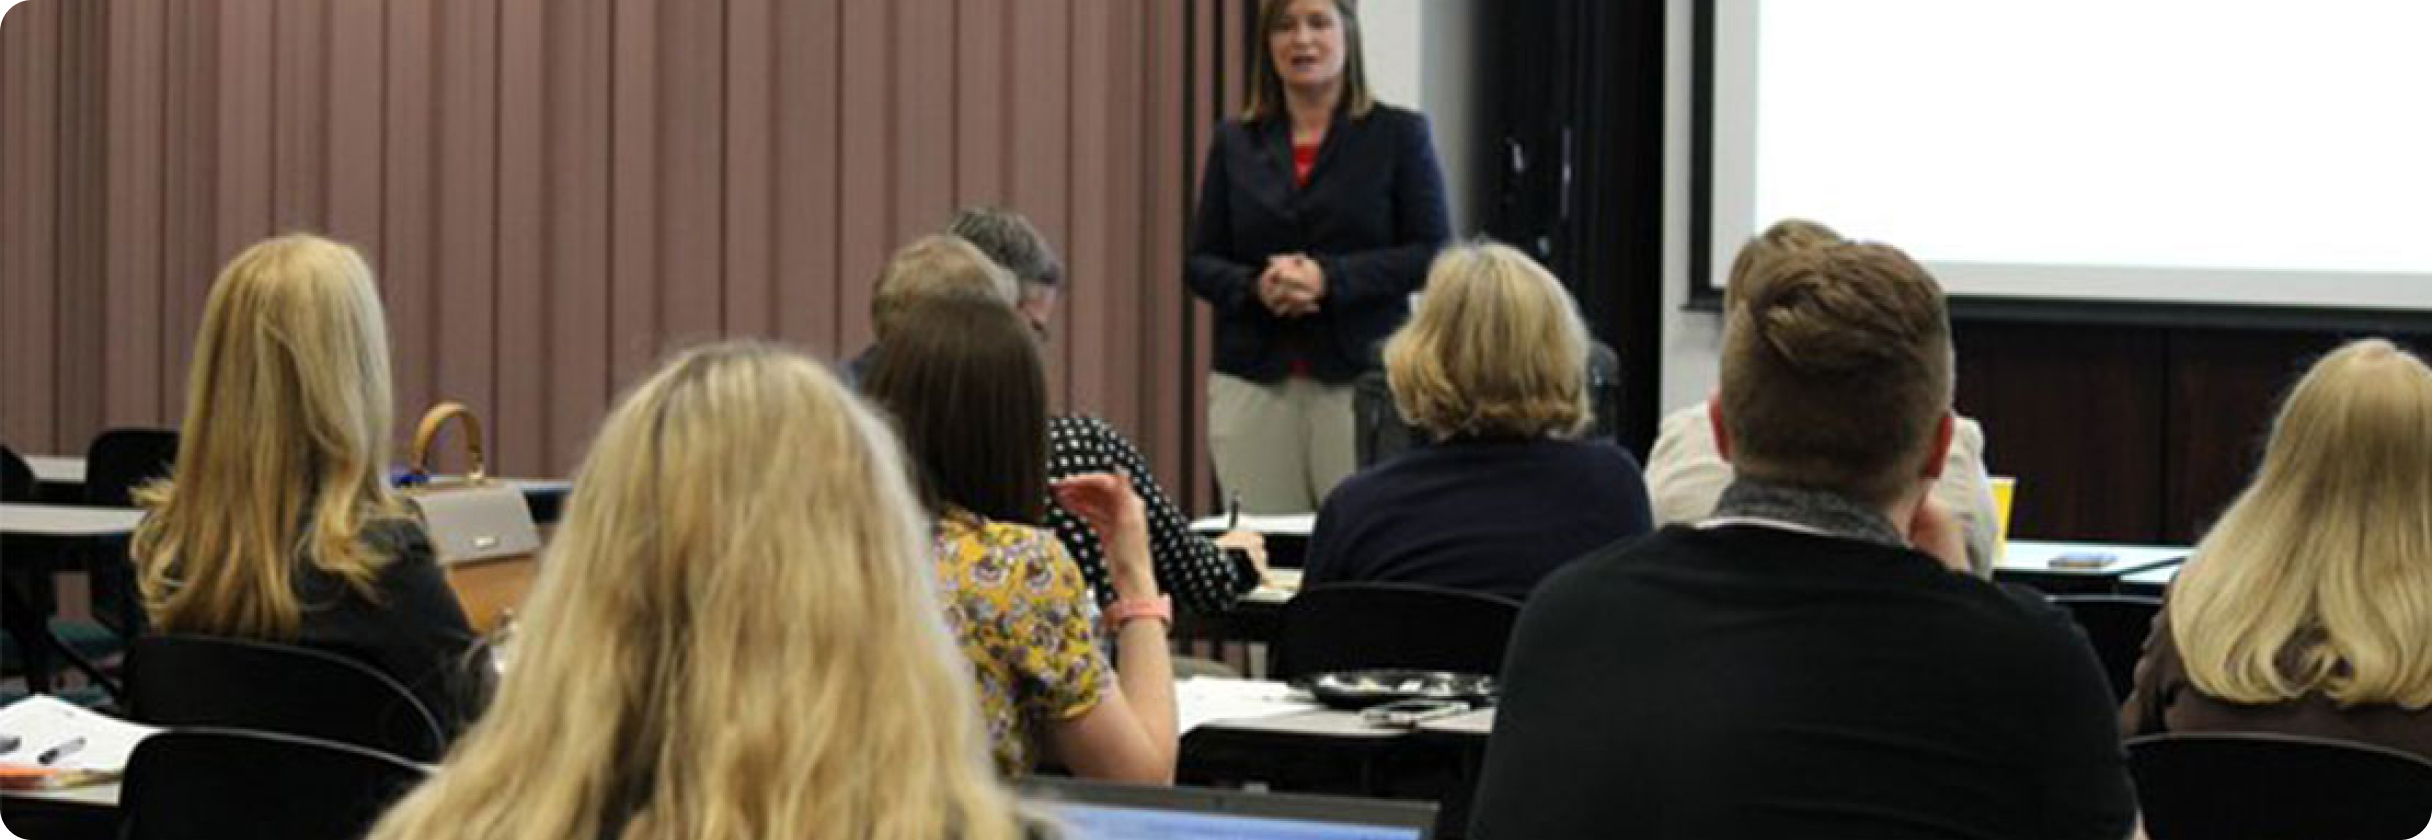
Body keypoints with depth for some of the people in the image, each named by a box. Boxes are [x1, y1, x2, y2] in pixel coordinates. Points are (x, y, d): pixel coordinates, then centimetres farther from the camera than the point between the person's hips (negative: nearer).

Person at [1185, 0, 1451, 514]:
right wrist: (1256, 286, -11)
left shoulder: (1399, 135, 3)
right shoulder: (1235, 143, 12)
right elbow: (1200, 263, 11)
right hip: (1253, 383, 3)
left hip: (1362, 378, -3)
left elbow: (1432, 255, -2)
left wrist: (1329, 276, -16)